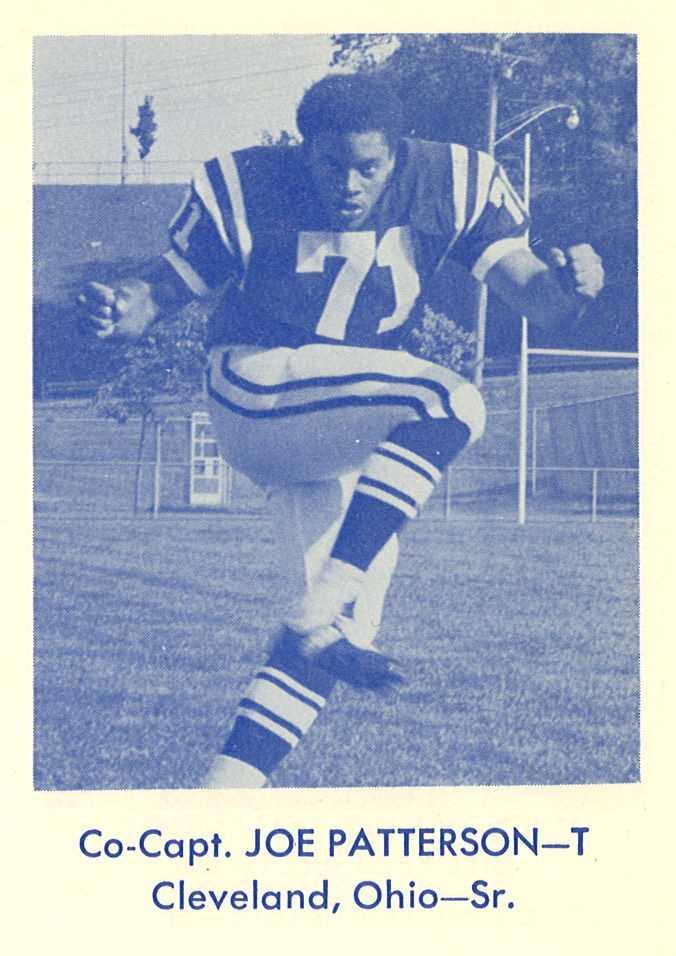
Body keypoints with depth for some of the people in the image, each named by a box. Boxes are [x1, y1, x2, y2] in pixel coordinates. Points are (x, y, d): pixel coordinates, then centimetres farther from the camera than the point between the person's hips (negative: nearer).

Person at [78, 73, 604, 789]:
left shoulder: (451, 186, -6)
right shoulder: (246, 190, -11)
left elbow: (539, 302, -11)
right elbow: (163, 290, -5)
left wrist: (569, 286, -34)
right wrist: (120, 311, -28)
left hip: (345, 433, 6)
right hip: (252, 392, -6)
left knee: (344, 622, 2)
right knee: (451, 404, -28)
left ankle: (229, 785, 8)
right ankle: (320, 610, -30)